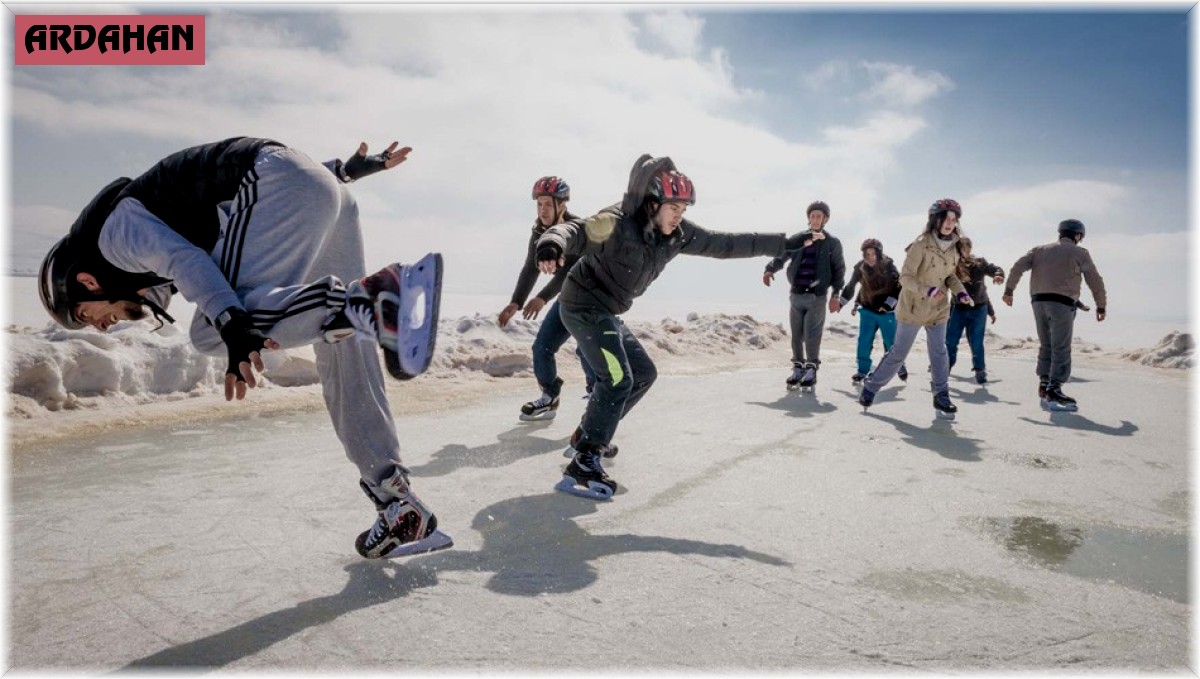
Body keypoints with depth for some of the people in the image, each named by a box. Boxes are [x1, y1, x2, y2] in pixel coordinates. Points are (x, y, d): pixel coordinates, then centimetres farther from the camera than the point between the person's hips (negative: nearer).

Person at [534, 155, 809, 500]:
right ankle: (583, 464, -18)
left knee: (643, 373, 16)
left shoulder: (678, 234, 0)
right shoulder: (617, 222, -21)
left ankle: (588, 435, 26)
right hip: (584, 305, -9)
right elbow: (572, 231, -31)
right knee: (617, 378, -21)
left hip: (605, 312, 9)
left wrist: (783, 243, 4)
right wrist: (551, 245, -56)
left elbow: (726, 244, 5)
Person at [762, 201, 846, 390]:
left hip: (817, 296, -3)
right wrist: (770, 269, -15)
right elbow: (781, 256, 6)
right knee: (796, 335, 8)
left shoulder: (832, 243, 3)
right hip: (796, 295, 3)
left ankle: (811, 370, 9)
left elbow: (839, 269, 3)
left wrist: (836, 295, -5)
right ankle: (798, 368, 20)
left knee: (812, 337, -4)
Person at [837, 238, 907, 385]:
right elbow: (851, 285, 10)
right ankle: (862, 371, 5)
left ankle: (900, 367, 31)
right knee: (864, 341, -6)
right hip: (867, 310, 2)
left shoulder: (888, 266, -12)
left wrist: (889, 304, -17)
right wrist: (841, 302, 15)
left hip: (886, 312, -2)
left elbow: (898, 287, -10)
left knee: (891, 342, 6)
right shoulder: (861, 267, -4)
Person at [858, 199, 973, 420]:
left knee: (939, 352, 2)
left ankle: (941, 397, 12)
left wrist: (960, 292, -5)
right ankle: (871, 386, 17)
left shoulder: (953, 247, 2)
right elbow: (905, 277, -19)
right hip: (913, 308, -5)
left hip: (938, 309, 5)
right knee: (898, 352, 2)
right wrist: (926, 290, -35)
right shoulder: (921, 245, -18)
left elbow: (950, 275, 15)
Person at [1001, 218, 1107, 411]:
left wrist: (1009, 290, 8)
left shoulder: (1040, 250, 17)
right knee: (1061, 349, -6)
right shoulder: (1079, 253, 7)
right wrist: (1101, 306, 21)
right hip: (1062, 303, -5)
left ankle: (1044, 385, 15)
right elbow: (1095, 281, 11)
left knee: (1046, 346, 15)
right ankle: (1054, 391, -12)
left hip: (1039, 301, 5)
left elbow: (1018, 267, 5)